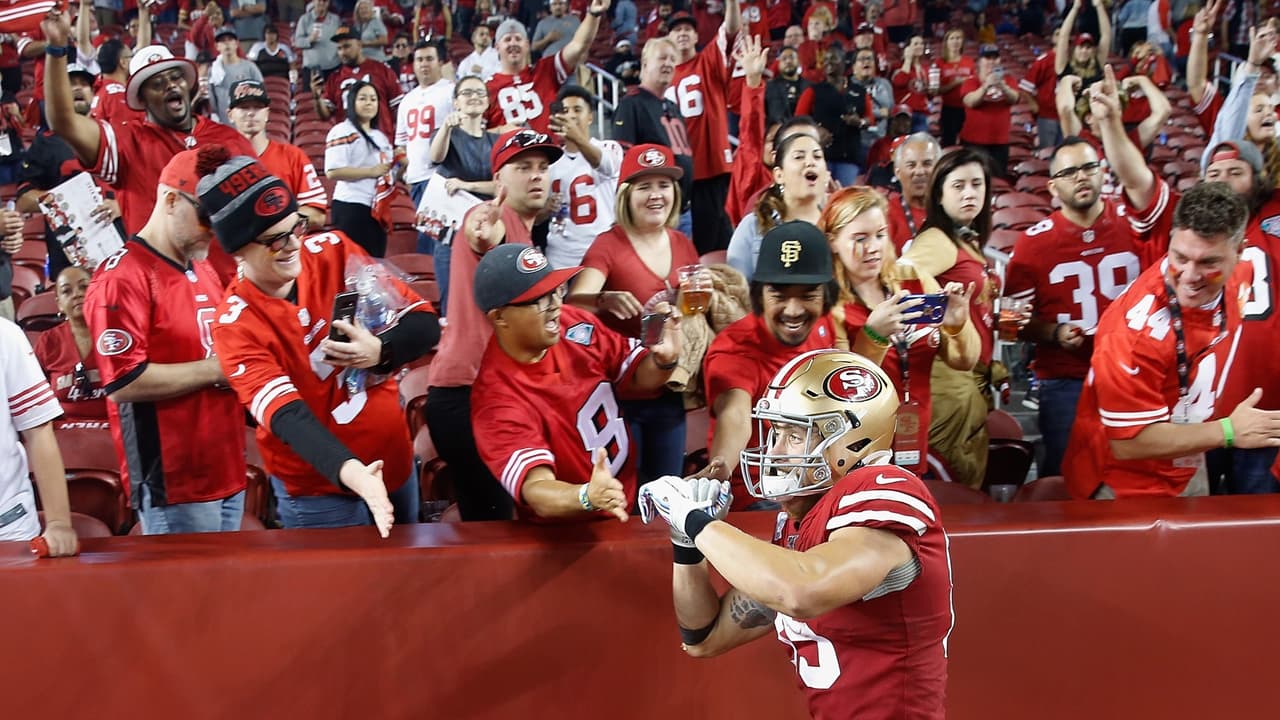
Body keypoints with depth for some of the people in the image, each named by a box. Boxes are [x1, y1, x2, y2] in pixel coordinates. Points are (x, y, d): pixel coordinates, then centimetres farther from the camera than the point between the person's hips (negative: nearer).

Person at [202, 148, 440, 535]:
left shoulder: (332, 251, -8)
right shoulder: (237, 325, -19)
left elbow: (425, 322, -6)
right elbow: (287, 415, -32)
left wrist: (379, 351, -28)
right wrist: (350, 471, -50)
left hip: (395, 460, 5)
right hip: (318, 493, -5)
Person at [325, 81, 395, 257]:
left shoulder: (380, 136, 20)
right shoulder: (342, 131, -7)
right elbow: (333, 172, -18)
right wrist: (371, 171, -17)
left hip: (377, 208, 9)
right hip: (351, 208, -9)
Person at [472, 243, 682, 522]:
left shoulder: (573, 322, -6)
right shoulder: (498, 400, -22)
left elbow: (637, 379, 8)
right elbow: (536, 490, -31)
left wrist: (664, 360, -14)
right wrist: (589, 497, -50)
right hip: (568, 535, -5)